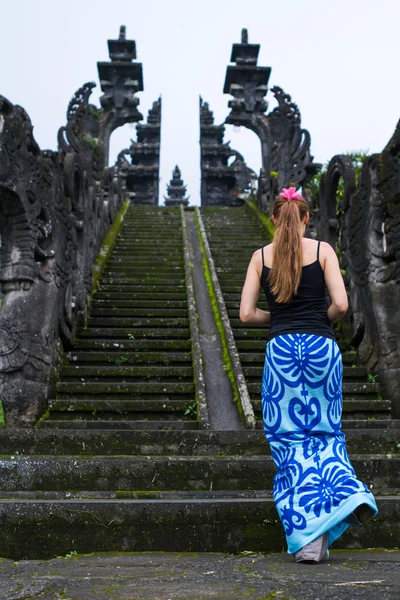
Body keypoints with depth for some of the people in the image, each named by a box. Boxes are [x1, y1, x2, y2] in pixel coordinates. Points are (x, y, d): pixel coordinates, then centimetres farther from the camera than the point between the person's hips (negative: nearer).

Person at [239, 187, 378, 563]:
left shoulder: (261, 256, 7)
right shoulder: (322, 250, 4)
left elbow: (246, 313, 4)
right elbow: (340, 304, -4)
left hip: (281, 349, 0)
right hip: (322, 347, 1)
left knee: (290, 441, 4)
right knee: (325, 432, 18)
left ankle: (310, 536, 2)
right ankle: (349, 495, -5)